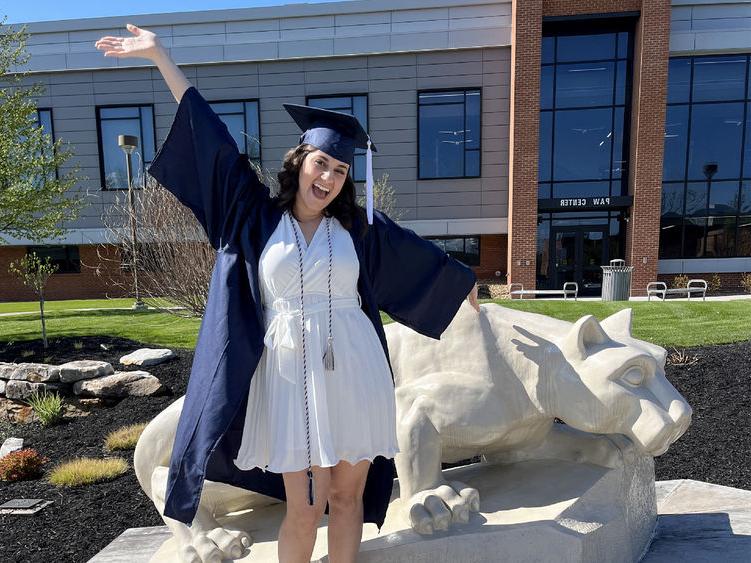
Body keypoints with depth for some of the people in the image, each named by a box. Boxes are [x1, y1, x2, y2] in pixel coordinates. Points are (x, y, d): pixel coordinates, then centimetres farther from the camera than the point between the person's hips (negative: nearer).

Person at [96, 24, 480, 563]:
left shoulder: (358, 225, 7)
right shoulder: (258, 216, 4)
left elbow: (419, 254, 19)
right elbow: (215, 142, 4)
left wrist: (466, 281, 31)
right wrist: (160, 56, 7)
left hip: (354, 374, 2)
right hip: (290, 376, -1)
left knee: (348, 495, 12)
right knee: (304, 508, 5)